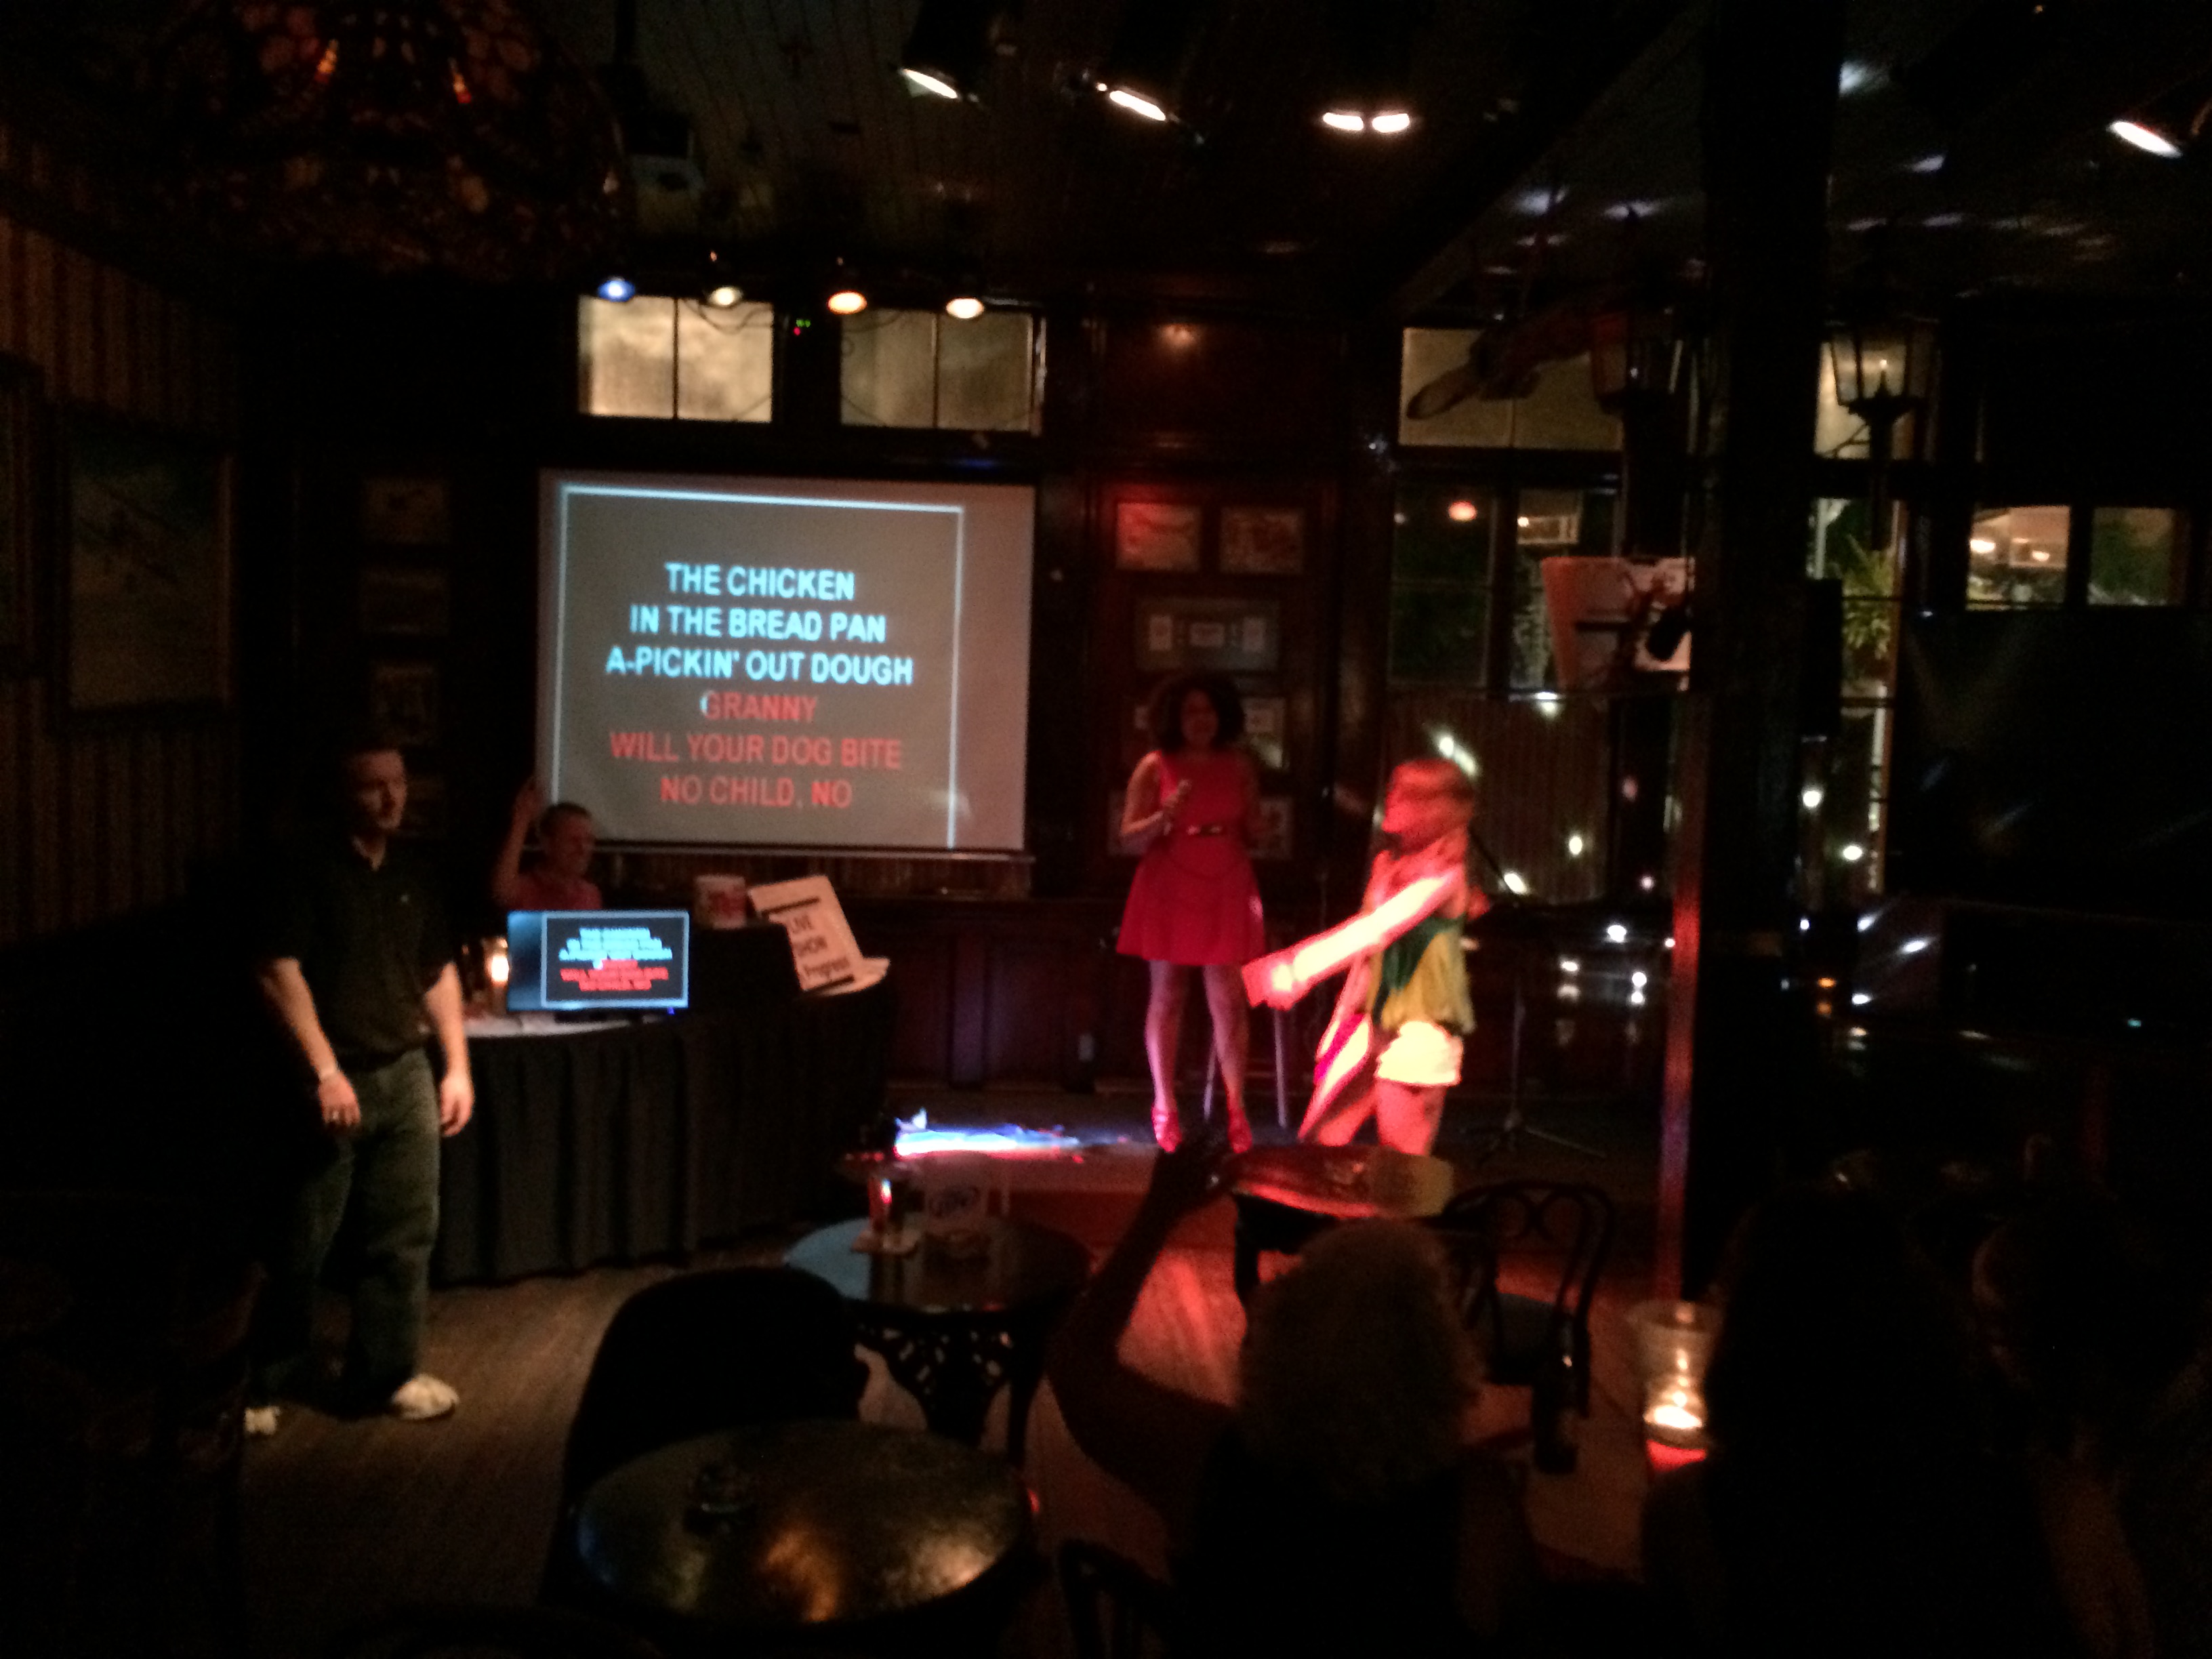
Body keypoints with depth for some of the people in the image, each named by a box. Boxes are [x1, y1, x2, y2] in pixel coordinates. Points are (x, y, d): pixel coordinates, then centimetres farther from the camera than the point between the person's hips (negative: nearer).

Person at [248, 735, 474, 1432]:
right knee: (304, 1242, 2)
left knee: (405, 1233, 8)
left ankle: (386, 1373, 20)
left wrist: (457, 1065, 11)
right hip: (334, 1079, -5)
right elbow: (280, 973, -14)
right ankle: (261, 1383, 17)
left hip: (406, 1074, 5)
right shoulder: (312, 872, -7)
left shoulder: (412, 877, 11)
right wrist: (326, 1071, -19)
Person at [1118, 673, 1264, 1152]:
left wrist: (1254, 826, -6)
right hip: (1169, 892, -2)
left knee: (1228, 1000, -2)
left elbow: (1253, 831, 17)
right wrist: (1165, 816, -22)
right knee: (1167, 996, 5)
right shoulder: (1155, 766, -2)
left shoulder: (1240, 765, 7)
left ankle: (1235, 1110, 5)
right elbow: (1129, 837, -5)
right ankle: (1165, 1109, 14)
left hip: (1226, 894, 2)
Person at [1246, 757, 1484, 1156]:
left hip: (1420, 1032, -7)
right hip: (1371, 1025, 7)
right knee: (1318, 1142, 4)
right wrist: (1343, 1018, 17)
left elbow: (1381, 928, -26)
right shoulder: (1388, 862, 10)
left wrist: (1301, 966, -35)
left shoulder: (1445, 876, -13)